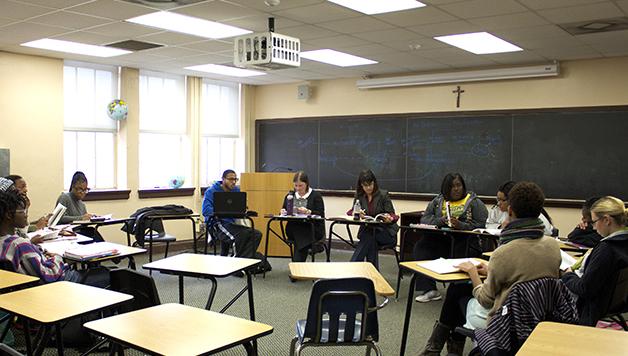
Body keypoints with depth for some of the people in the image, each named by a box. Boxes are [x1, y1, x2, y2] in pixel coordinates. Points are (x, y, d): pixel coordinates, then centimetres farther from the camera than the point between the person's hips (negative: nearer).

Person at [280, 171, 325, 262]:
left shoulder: (316, 196, 2)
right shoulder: (290, 195, 17)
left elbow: (320, 215, -7)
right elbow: (283, 210, 20)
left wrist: (308, 212, -23)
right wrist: (283, 212, -4)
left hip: (311, 229, -5)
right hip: (294, 229, 5)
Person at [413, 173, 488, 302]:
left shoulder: (474, 202, 8)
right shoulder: (438, 201, 20)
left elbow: (482, 224, -4)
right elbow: (424, 219, 10)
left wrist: (461, 225, -18)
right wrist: (441, 220, -8)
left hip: (466, 242, -3)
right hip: (440, 241, 3)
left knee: (459, 252, -35)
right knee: (421, 245, -22)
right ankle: (428, 289, -21)